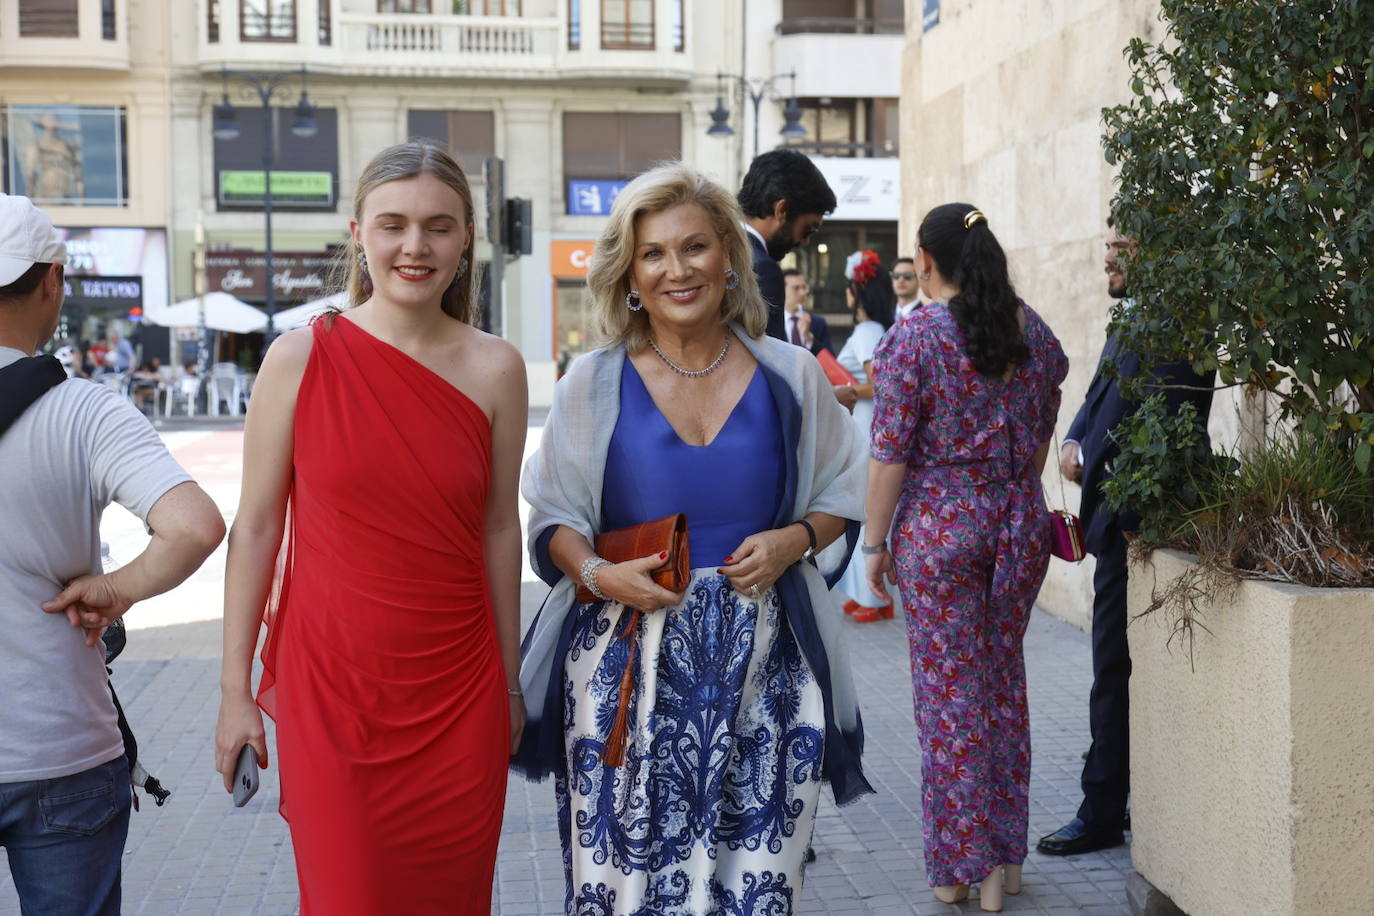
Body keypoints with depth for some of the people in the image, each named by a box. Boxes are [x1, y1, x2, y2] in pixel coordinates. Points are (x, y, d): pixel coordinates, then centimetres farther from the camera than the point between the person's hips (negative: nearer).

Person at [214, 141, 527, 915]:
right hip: (329, 686, -1)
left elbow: (500, 528, 6)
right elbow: (256, 527, -1)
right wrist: (236, 689, 1)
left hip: (457, 694, 2)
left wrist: (510, 681, 10)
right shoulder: (301, 357, -5)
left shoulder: (495, 368, -1)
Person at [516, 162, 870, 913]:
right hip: (627, 665, 0)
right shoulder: (592, 386, 4)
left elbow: (840, 499, 14)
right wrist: (597, 573, -13)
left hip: (761, 667, 1)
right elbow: (552, 519, 7)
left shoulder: (792, 378, 6)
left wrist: (795, 540, -6)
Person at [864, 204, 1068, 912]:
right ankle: (1005, 857, 24)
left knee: (949, 694, 4)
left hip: (938, 528, -5)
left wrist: (875, 542, -3)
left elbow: (891, 454, -12)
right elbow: (1041, 436, 12)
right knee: (1004, 682, 16)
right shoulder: (1032, 330, 4)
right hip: (1021, 523, 5)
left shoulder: (912, 338, -11)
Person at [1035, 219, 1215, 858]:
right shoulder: (1131, 321, 15)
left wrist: (1090, 459, -15)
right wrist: (1073, 442, 2)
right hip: (1112, 517, 10)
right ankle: (1128, 801, 26)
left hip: (1132, 518, -10)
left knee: (1115, 669, -2)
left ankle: (1103, 815, 8)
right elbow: (1099, 397, 20)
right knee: (1118, 667, 15)